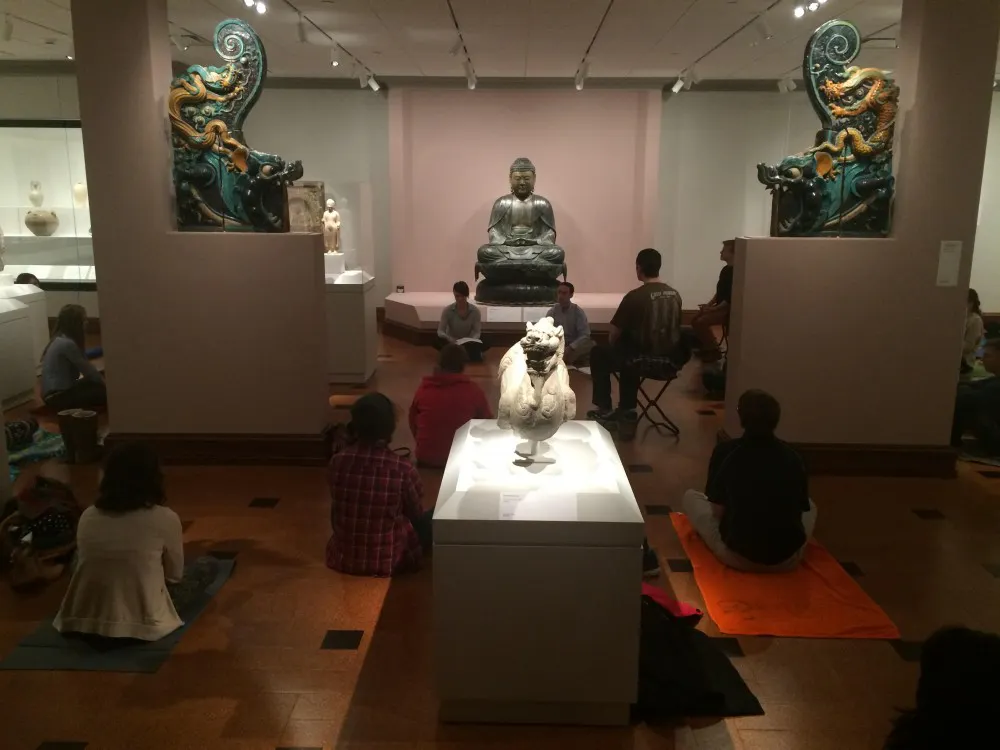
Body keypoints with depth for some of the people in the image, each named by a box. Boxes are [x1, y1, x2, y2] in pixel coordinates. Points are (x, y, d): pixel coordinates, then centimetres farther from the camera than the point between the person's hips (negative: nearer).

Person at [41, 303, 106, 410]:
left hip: (60, 390, 10)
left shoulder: (60, 339, 9)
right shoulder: (67, 344, -20)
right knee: (105, 393, -15)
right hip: (57, 396, -10)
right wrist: (105, 382, -1)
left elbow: (83, 368, 11)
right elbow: (87, 369, -13)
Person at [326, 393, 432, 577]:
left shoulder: (337, 462, -12)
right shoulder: (403, 469, -21)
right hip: (388, 560, -6)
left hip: (343, 558, 6)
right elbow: (415, 514, -3)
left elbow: (338, 511, 5)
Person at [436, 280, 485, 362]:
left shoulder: (475, 310, -12)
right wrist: (451, 340, -37)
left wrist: (470, 342, -35)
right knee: (437, 342, -32)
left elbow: (477, 332, -13)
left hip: (469, 342, 1)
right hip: (452, 342, -1)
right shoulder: (447, 310, -14)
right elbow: (440, 331, -16)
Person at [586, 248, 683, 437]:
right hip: (671, 358, 7)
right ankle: (626, 411, 33)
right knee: (629, 352, 34)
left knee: (598, 354, 17)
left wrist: (613, 346, 15)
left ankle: (605, 410, 24)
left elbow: (614, 334, -9)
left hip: (644, 359, -6)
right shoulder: (674, 294, 4)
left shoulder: (635, 296, -16)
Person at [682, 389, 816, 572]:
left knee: (690, 497, 19)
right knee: (811, 506, 33)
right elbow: (802, 507, 12)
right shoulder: (792, 456, 0)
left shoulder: (725, 451, -7)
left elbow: (718, 510, -2)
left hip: (737, 556, -3)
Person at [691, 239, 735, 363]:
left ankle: (714, 351, -9)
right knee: (695, 319, 8)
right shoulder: (725, 270, 11)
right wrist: (708, 304, 8)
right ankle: (707, 347, 17)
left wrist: (712, 309, -19)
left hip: (728, 310, -10)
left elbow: (731, 298, -23)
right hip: (720, 307, 10)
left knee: (700, 322, -22)